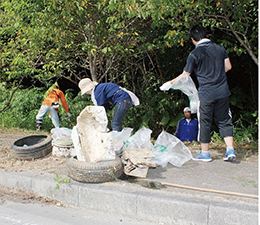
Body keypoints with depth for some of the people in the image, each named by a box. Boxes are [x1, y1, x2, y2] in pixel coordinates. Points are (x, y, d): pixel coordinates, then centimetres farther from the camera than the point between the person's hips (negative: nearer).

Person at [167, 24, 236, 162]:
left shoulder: (194, 54, -8)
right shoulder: (219, 48, 6)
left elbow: (185, 75, -2)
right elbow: (228, 67, 14)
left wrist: (171, 83, 12)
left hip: (206, 94, -4)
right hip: (223, 92, 5)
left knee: (205, 122, 7)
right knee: (224, 121, 13)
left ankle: (205, 153, 15)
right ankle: (230, 150, 7)